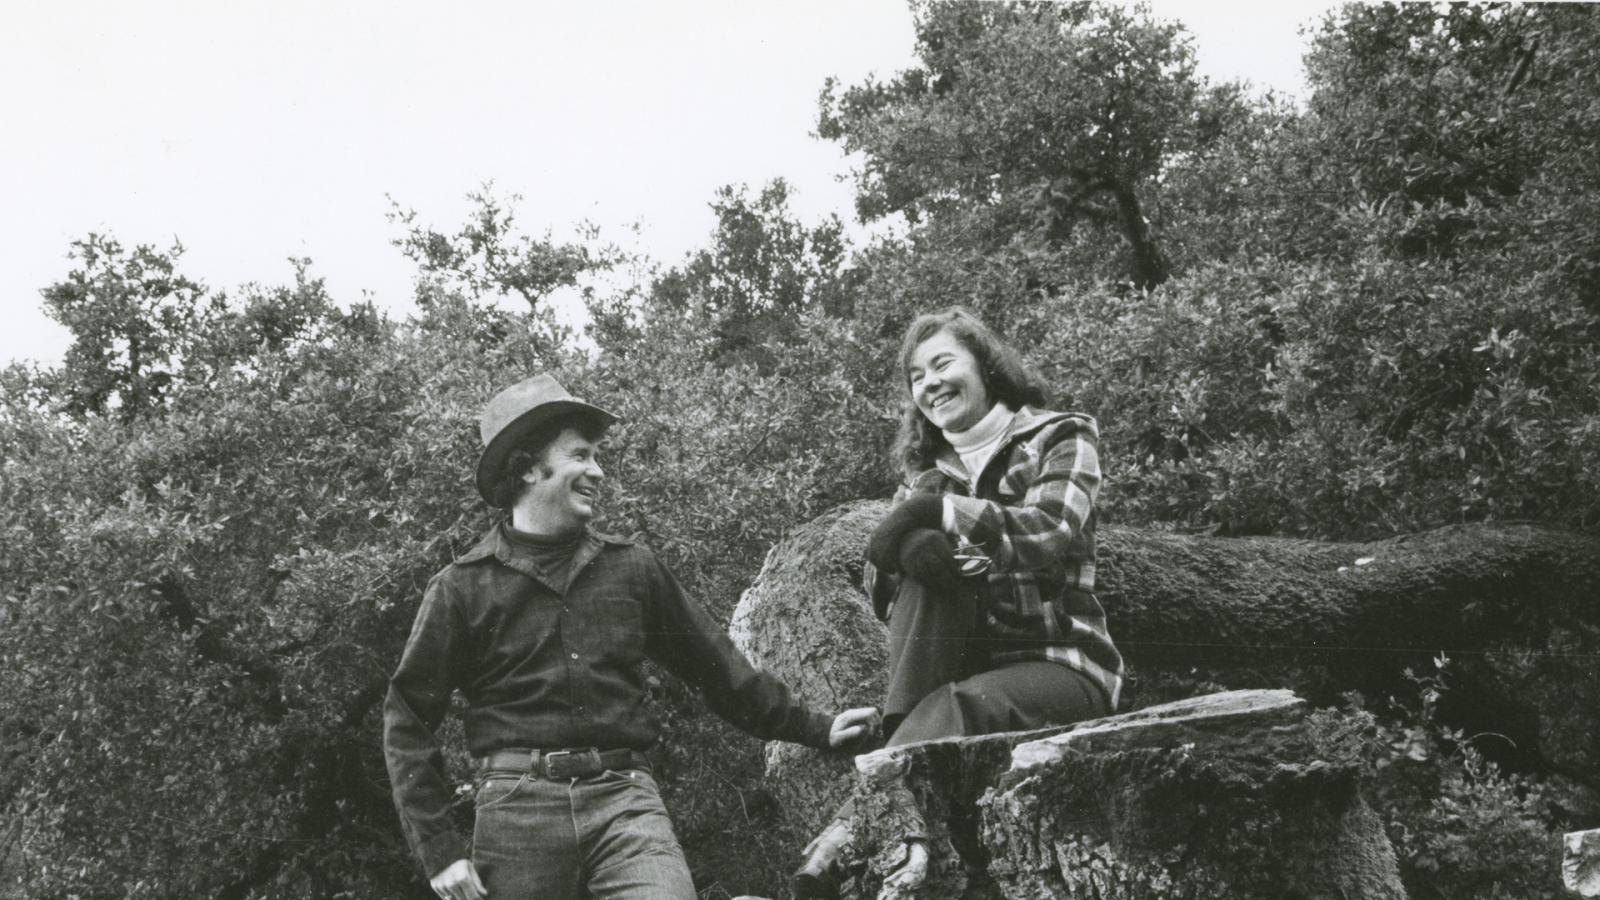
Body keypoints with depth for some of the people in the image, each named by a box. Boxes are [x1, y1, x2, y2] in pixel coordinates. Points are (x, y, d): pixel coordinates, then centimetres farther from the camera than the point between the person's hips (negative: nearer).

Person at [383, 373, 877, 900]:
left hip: (624, 798, 2)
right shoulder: (463, 588, 3)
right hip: (518, 807, -1)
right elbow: (408, 722, 4)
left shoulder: (633, 570, 12)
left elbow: (713, 666, 22)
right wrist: (438, 852, -1)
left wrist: (812, 729, 25)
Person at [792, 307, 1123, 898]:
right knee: (924, 558, -22)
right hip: (966, 661, 4)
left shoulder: (1060, 436, 3)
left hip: (1059, 666, -4)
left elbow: (1052, 535, -17)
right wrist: (906, 540, -21)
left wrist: (937, 510, -23)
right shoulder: (927, 468, 14)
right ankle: (912, 745, -34)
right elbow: (883, 595, 2)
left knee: (957, 706, -35)